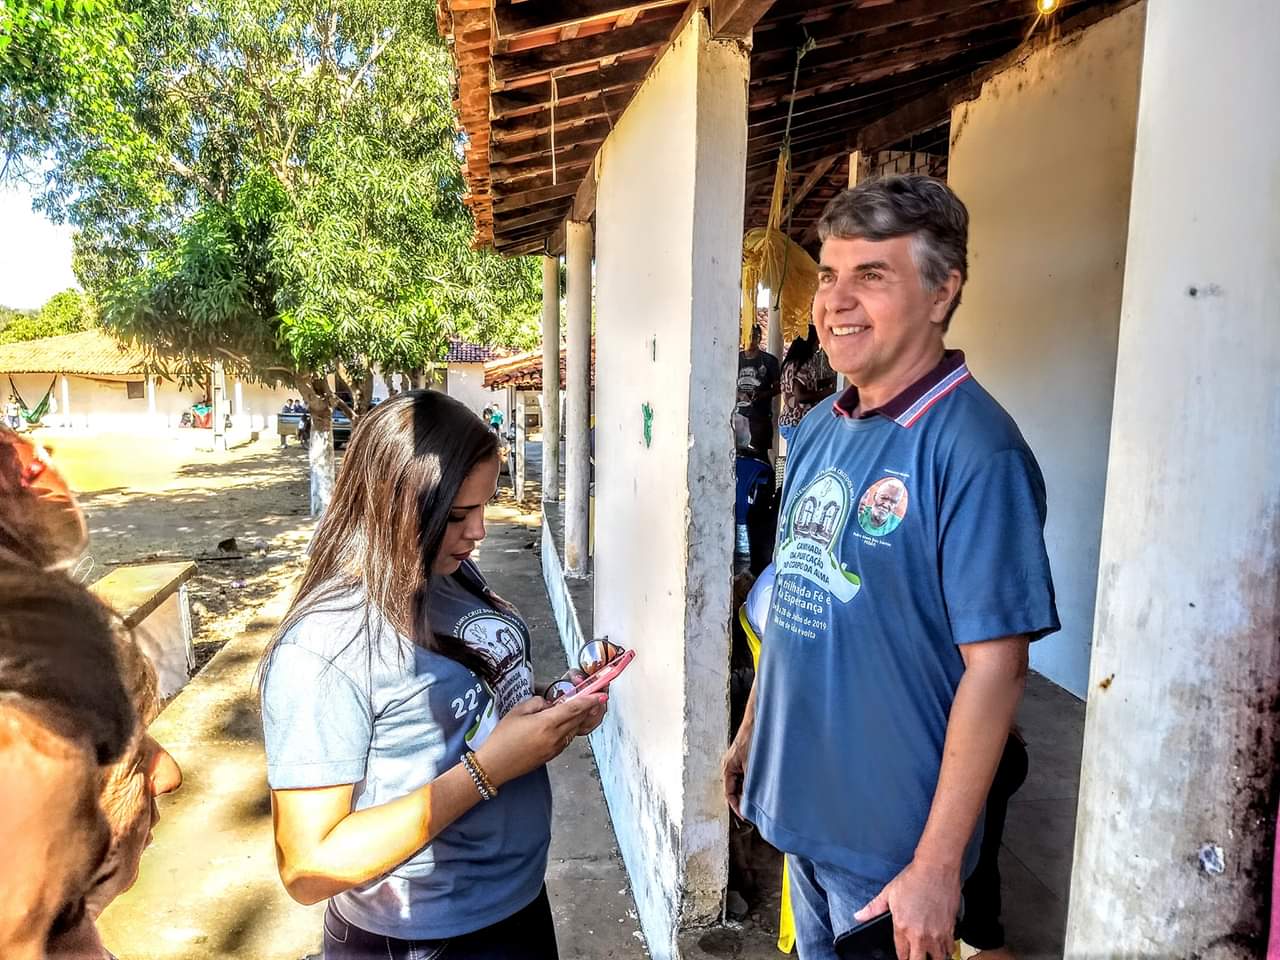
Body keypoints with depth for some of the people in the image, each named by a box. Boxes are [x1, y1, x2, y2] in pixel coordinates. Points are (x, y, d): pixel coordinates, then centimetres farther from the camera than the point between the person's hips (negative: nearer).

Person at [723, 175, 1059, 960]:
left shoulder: (974, 449, -21)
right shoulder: (819, 430, 1)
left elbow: (995, 665, -22)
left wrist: (937, 866, -19)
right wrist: (751, 733, 14)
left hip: (891, 839, -7)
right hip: (799, 808, 7)